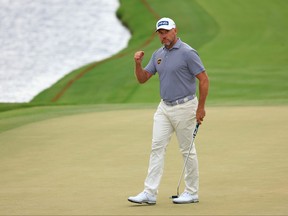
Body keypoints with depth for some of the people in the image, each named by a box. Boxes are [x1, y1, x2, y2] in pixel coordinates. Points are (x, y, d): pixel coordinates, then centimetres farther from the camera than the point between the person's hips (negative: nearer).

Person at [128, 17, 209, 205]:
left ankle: (192, 192, 12)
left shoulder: (187, 52, -13)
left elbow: (204, 80, -14)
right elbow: (143, 78, 12)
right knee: (157, 147, -1)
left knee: (187, 150, 2)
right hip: (164, 107, 7)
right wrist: (138, 63, -8)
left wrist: (201, 108, -15)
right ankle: (150, 193, -4)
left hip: (184, 107, -7)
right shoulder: (158, 54, 9)